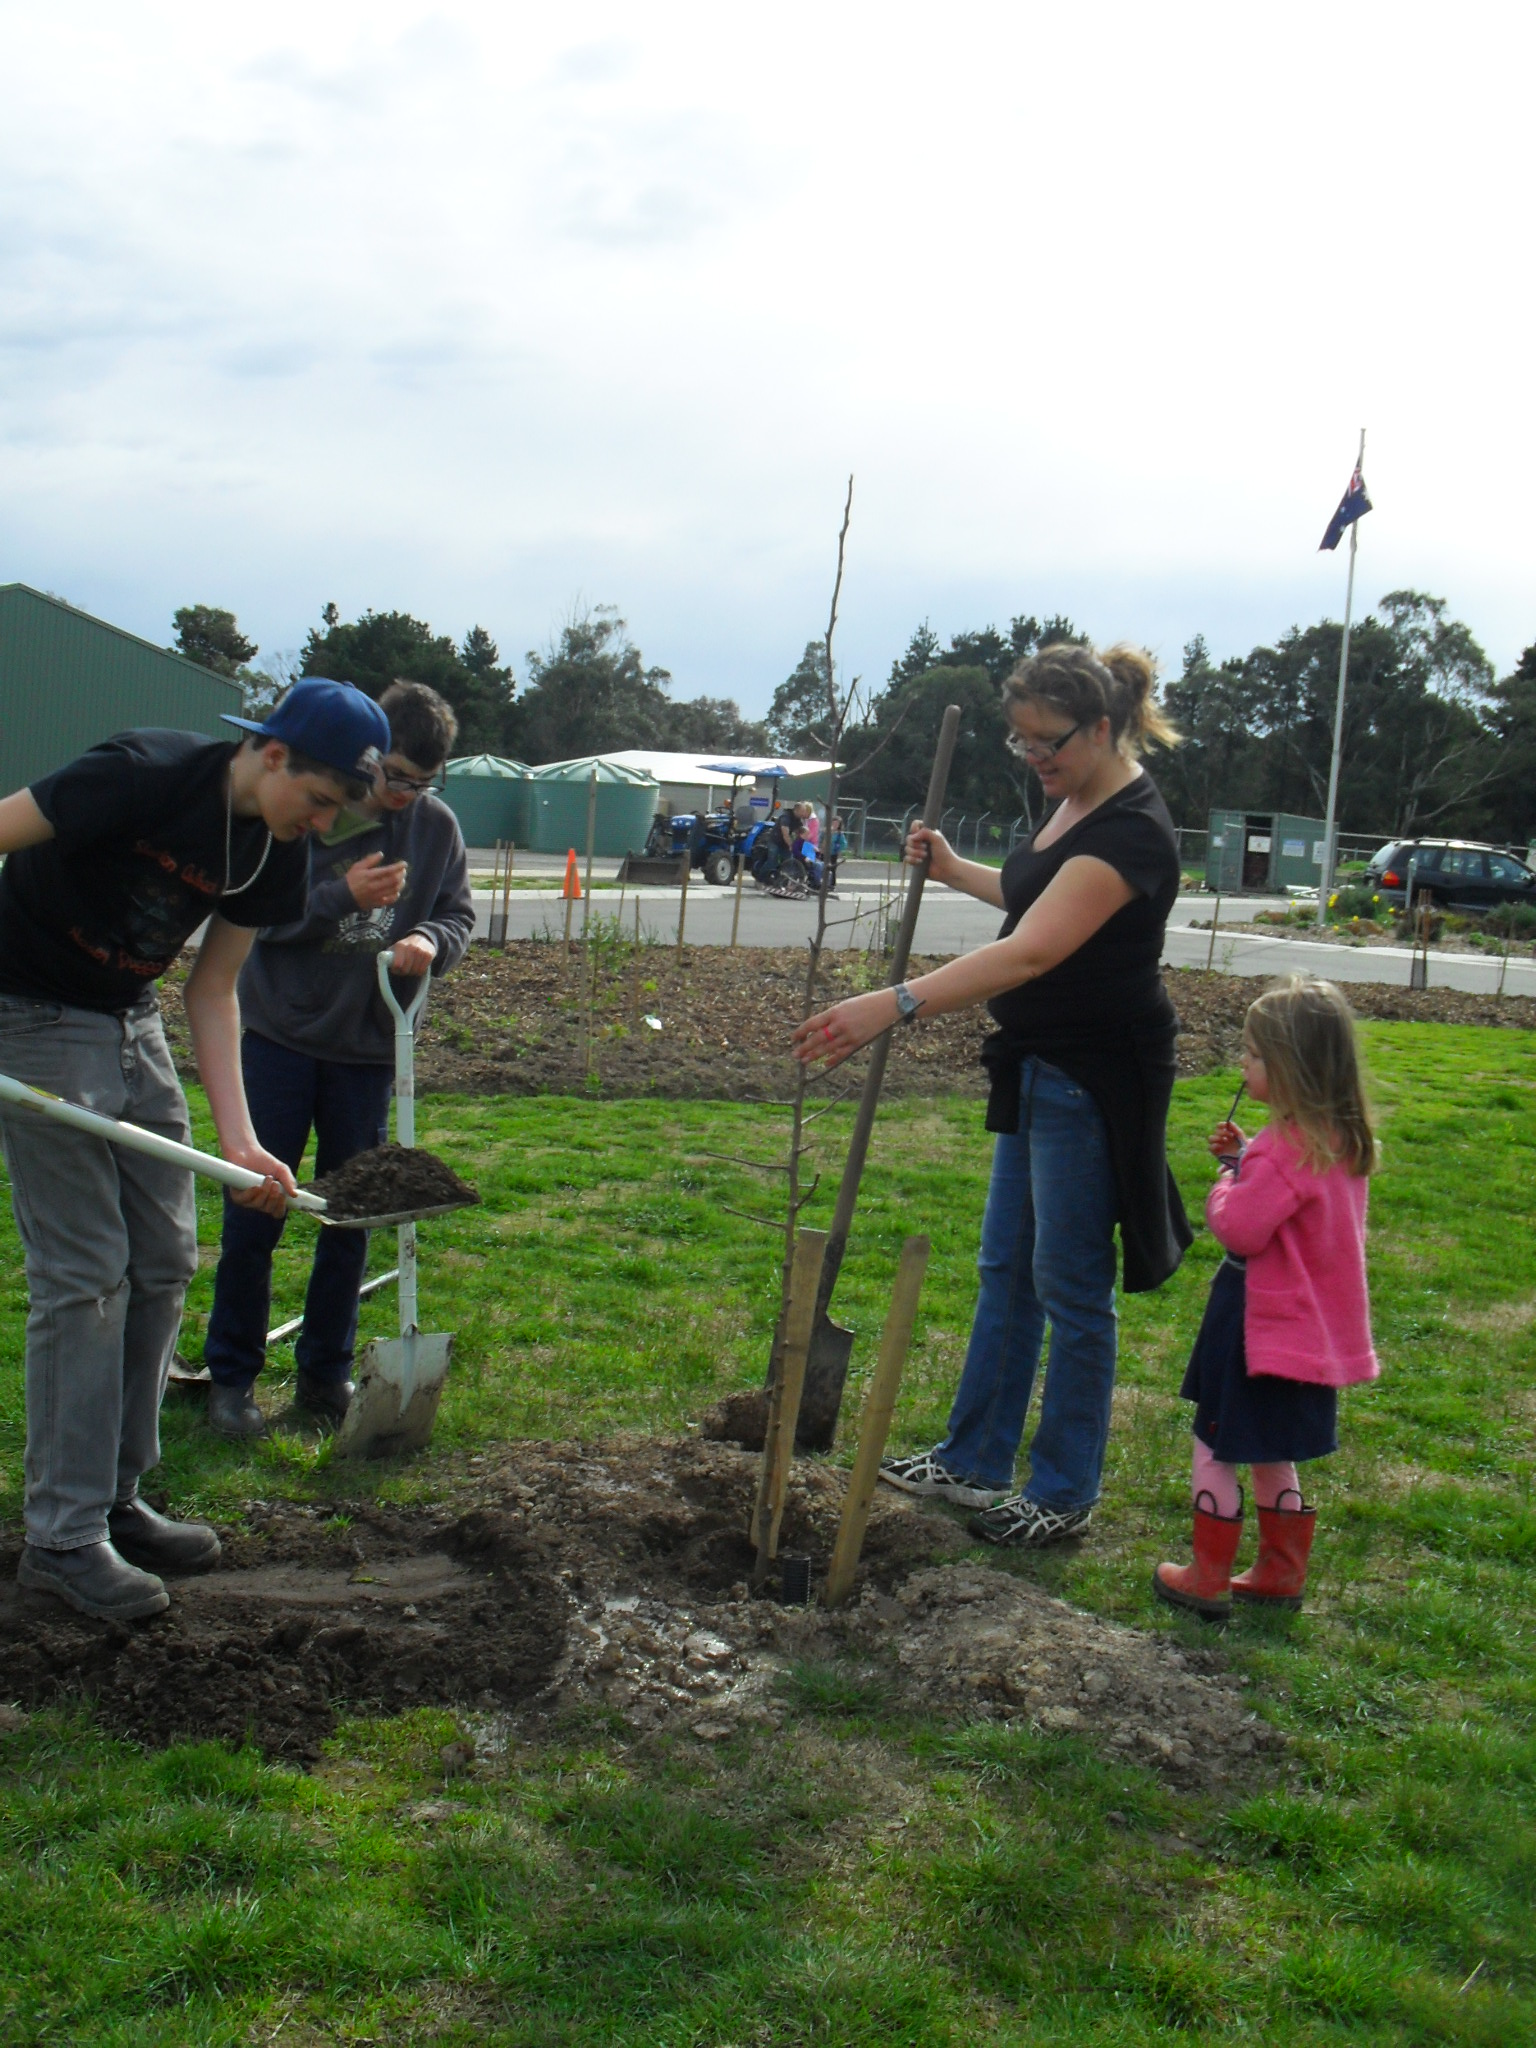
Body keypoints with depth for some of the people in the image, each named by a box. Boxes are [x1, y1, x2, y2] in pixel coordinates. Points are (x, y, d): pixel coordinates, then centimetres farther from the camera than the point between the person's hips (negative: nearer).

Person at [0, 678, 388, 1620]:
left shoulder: (276, 854, -2)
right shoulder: (143, 776, -25)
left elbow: (212, 991, 2)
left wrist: (241, 1141, -6)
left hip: (131, 1020, 8)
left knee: (164, 1261, 8)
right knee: (83, 1272, -9)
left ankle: (117, 1499, 20)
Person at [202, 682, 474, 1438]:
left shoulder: (437, 826, 0)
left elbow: (459, 917, 7)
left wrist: (431, 941, -15)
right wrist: (343, 896, -23)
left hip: (369, 1046, 3)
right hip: (279, 1036, -3)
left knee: (351, 1219, 10)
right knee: (254, 1211, 2)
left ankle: (326, 1374, 24)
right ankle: (230, 1376, 15)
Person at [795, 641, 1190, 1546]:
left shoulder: (1130, 831, -24)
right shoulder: (1076, 801, 8)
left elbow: (1031, 952, -37)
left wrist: (897, 1005, -45)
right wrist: (955, 869, 18)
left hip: (1096, 1082, -10)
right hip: (1041, 1068, 10)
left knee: (1070, 1285, 1)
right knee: (1006, 1268, 16)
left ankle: (1065, 1496, 17)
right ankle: (975, 1461, 29)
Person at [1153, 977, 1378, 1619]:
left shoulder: (1285, 1150, -24)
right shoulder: (1342, 1140, 4)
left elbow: (1240, 1228, -23)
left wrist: (1226, 1180, -6)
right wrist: (1244, 1160, 3)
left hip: (1259, 1325, -9)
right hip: (1308, 1324, 9)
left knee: (1216, 1447, 4)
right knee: (1273, 1457, 20)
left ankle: (1208, 1579, 11)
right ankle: (1281, 1574, 28)